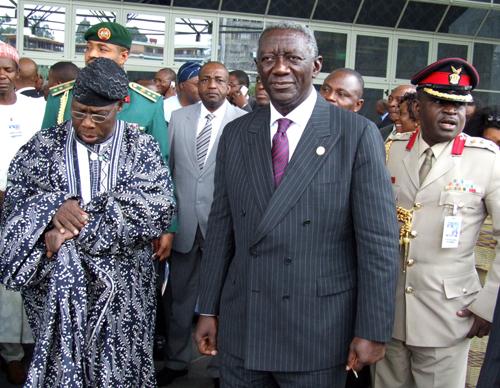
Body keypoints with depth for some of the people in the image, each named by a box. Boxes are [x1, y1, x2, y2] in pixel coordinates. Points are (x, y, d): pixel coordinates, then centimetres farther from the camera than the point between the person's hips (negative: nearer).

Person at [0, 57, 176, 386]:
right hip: (54, 283, 1)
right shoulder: (44, 145, 6)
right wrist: (54, 207, -20)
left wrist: (79, 228, -16)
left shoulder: (142, 147, 1)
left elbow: (158, 206, -12)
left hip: (121, 285, 0)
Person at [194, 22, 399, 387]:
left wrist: (373, 330, -10)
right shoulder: (235, 134, 4)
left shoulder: (357, 134, -9)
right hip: (241, 327, 4)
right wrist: (209, 310, 7)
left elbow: (378, 241, -9)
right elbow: (221, 226, 6)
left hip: (318, 330, -3)